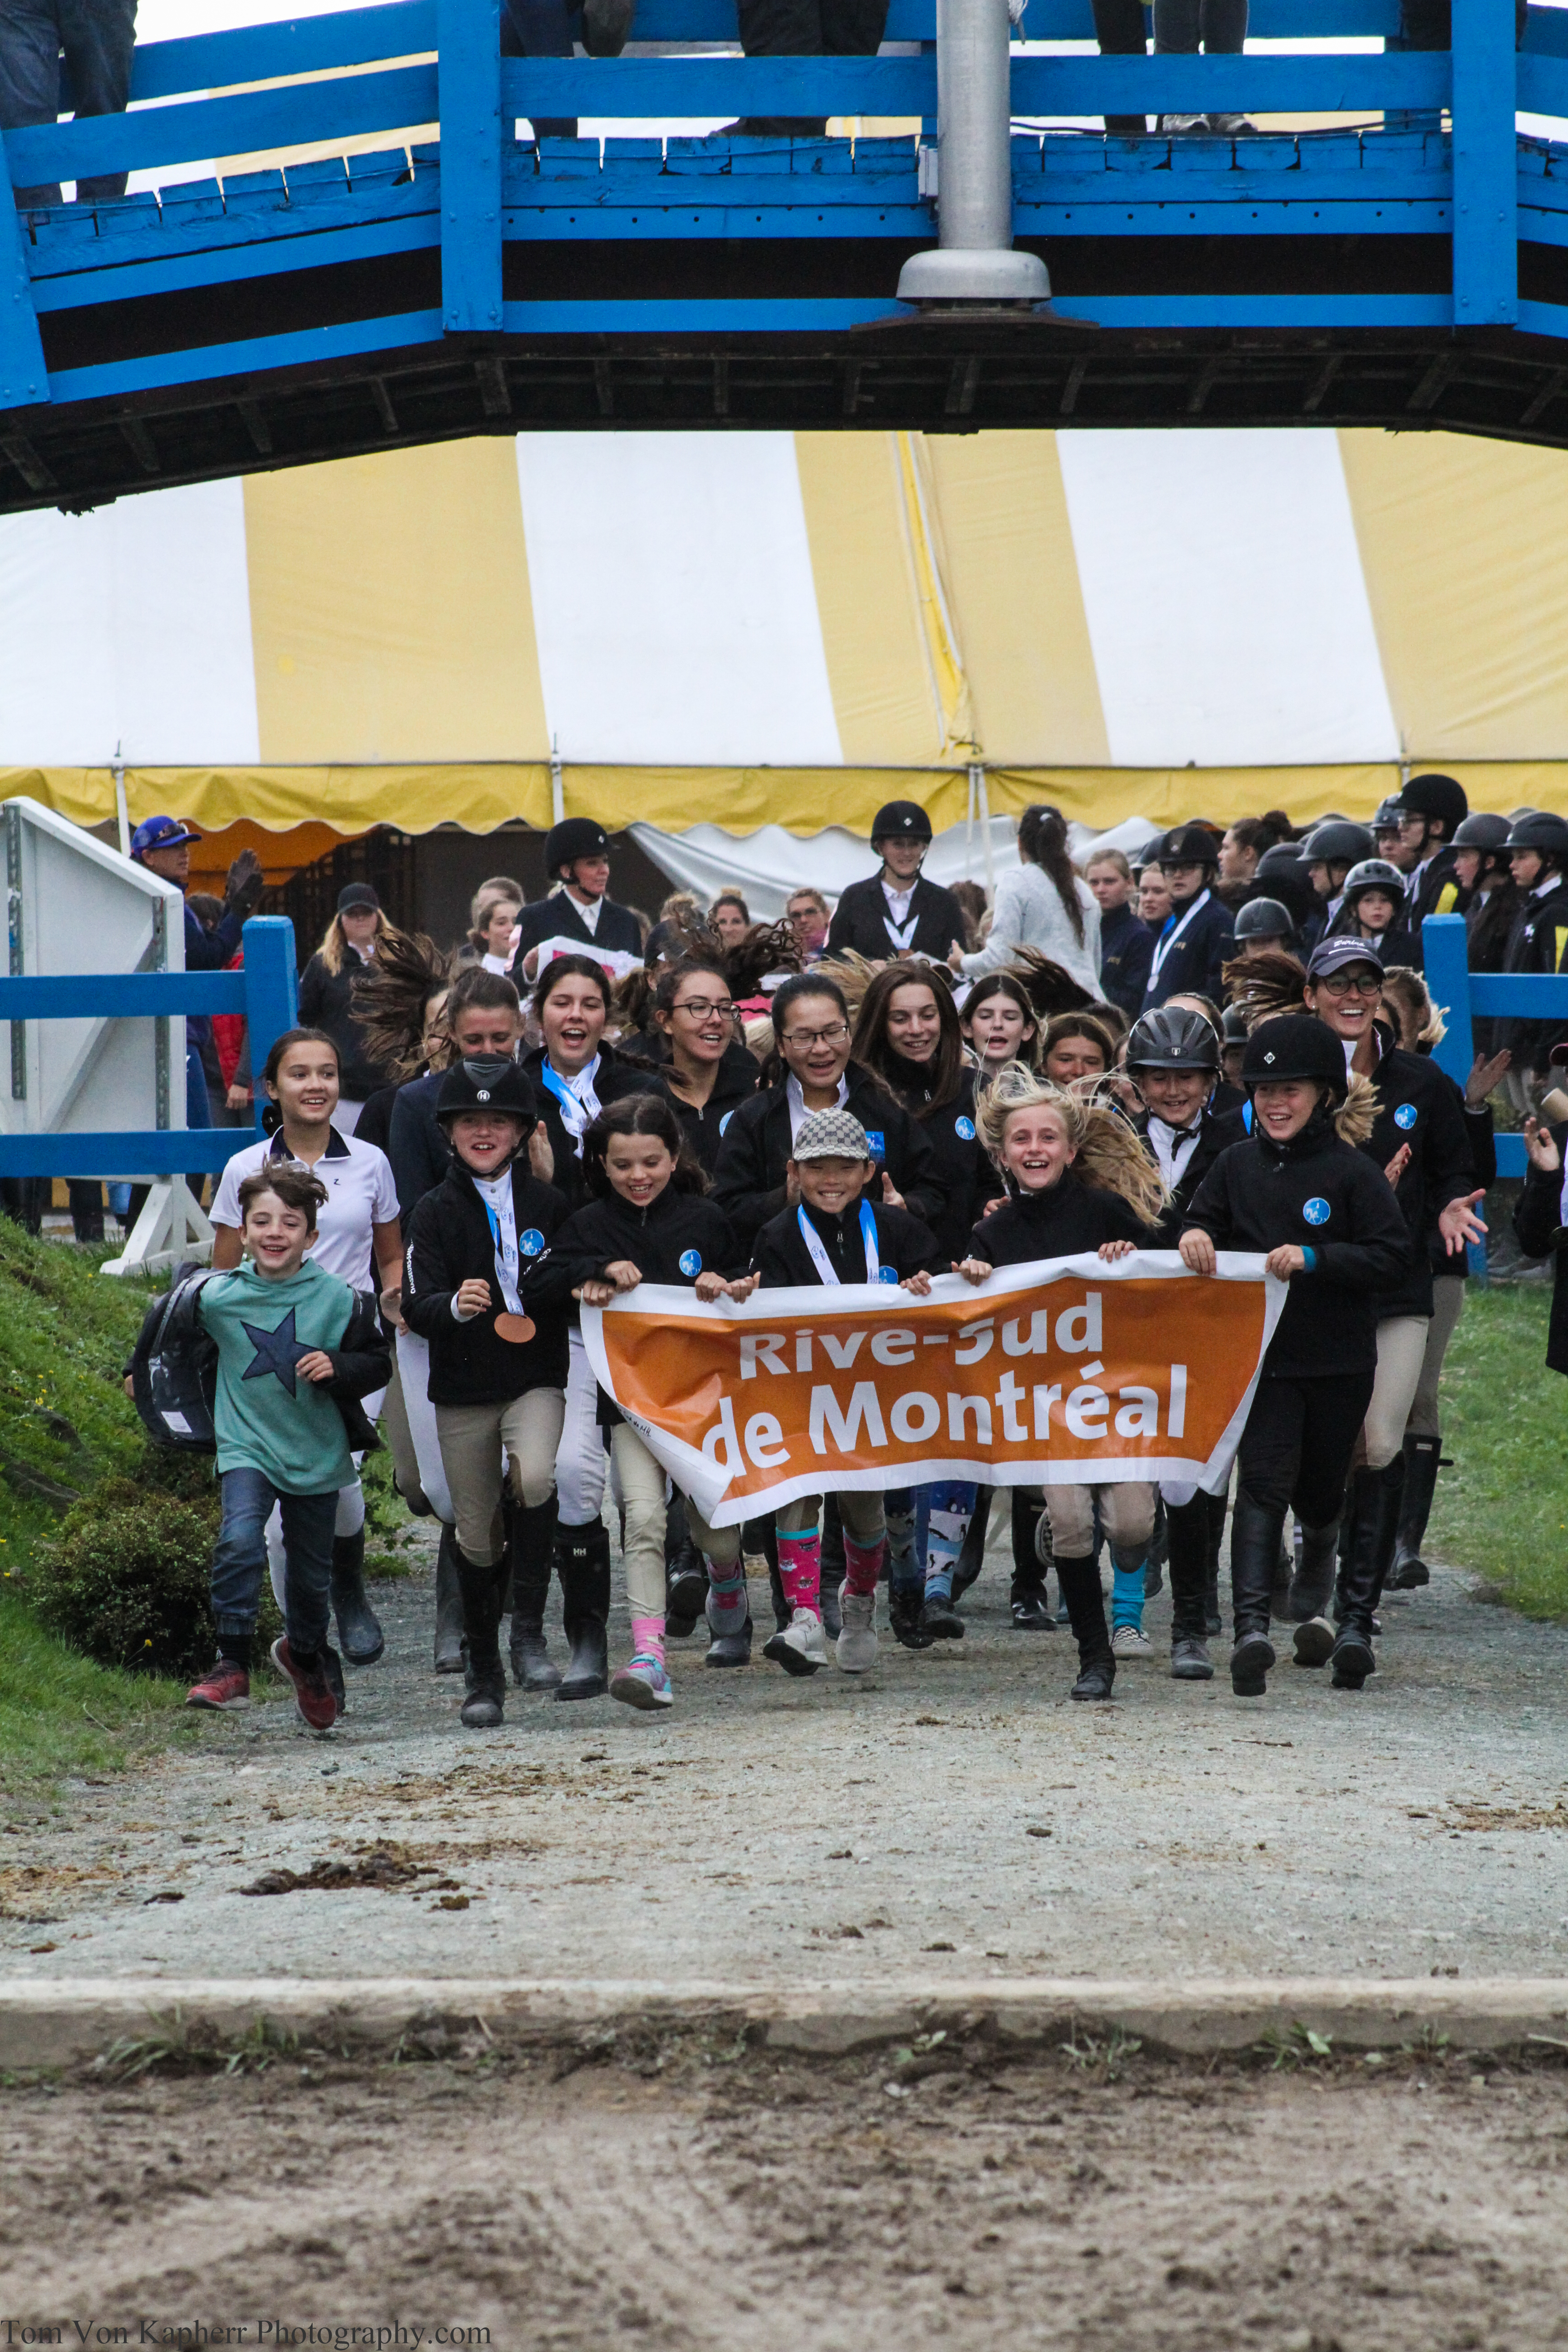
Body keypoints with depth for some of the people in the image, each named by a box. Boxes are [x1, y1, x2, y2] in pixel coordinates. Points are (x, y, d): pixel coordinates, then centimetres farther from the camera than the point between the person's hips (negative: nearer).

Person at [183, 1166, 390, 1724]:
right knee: (239, 1541, -27)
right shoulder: (216, 1297, -9)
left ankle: (306, 1656, 44)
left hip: (316, 1453, 1)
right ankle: (232, 1666, -21)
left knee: (312, 1573, 14)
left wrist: (337, 1367, -19)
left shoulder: (337, 1299, -10)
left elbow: (378, 1363, -1)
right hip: (246, 1445, -1)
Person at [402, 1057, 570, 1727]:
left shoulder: (548, 1204, 6)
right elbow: (416, 1307, -10)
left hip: (539, 1378, -1)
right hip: (463, 1388, 1)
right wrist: (454, 1305, -28)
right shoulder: (437, 1212, 2)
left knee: (534, 1476, -30)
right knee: (477, 1535, 5)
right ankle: (484, 1674, 20)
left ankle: (528, 1628, -18)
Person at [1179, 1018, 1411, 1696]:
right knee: (1263, 1484, -14)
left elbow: (1393, 1260, -10)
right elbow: (1203, 1227, 16)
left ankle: (1351, 1623, 32)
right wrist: (1194, 1238, -8)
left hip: (1340, 1361, -1)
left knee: (1321, 1494, 10)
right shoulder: (1237, 1165, 5)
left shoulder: (1351, 1171, -6)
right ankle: (1251, 1628, -25)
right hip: (1261, 1355, 1)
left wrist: (1314, 1258, -21)